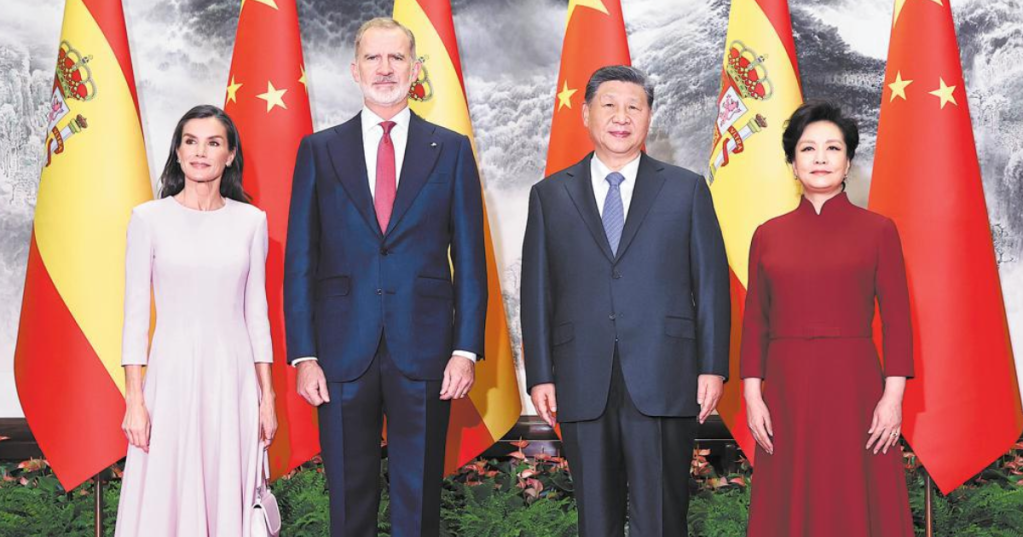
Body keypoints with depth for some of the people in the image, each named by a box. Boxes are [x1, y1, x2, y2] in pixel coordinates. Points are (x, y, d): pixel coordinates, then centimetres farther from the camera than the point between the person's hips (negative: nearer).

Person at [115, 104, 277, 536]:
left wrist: (267, 396, 6)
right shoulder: (149, 218, -1)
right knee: (164, 500, 1)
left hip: (234, 376, 2)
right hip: (173, 374, -2)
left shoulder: (251, 220, 5)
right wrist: (134, 399, -5)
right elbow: (135, 312, 0)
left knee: (228, 497, 6)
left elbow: (256, 310, 9)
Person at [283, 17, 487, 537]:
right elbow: (299, 260, 5)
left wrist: (467, 349, -4)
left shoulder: (451, 149, 6)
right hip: (343, 352, 1)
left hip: (424, 352, 0)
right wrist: (303, 355, -2)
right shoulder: (319, 150, 7)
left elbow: (470, 259, 4)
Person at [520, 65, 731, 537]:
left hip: (664, 381, -1)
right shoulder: (550, 195, 11)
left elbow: (711, 282, 5)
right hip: (583, 386, 1)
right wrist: (540, 375, 1)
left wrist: (712, 367, -2)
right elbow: (536, 291, 8)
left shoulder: (687, 189, 9)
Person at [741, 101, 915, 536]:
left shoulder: (878, 230, 1)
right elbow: (755, 323, 7)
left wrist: (893, 396, -8)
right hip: (786, 390, 2)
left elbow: (897, 320, -1)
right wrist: (752, 396, -1)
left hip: (855, 387, -2)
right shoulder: (768, 235, 7)